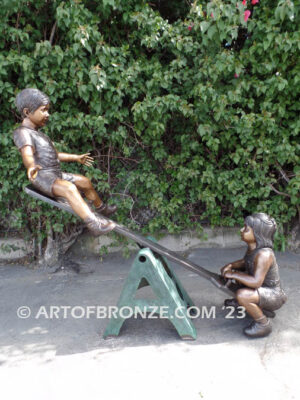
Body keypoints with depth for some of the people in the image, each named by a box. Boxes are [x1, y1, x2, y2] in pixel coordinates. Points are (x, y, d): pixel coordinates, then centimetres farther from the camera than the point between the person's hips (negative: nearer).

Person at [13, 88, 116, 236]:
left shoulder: (38, 133, 21)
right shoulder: (22, 132, -11)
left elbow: (54, 155, 31)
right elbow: (27, 153, -32)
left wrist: (76, 158, 38)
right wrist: (31, 166, -54)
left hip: (56, 174, 10)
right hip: (42, 177, -10)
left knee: (85, 182, 15)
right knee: (69, 188, -34)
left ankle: (101, 208, 36)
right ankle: (94, 223, -45)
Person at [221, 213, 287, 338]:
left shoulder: (264, 254, -31)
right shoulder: (252, 247, -4)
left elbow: (256, 282, -35)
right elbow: (245, 262, 14)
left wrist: (232, 274, -25)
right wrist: (231, 265, -5)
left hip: (274, 296, -10)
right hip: (264, 289, 10)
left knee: (242, 295, -32)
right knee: (239, 274, 20)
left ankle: (263, 324, -6)